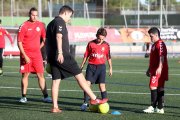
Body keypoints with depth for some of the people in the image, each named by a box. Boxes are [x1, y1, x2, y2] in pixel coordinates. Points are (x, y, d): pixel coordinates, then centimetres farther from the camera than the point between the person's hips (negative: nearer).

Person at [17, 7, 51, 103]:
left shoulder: (40, 25, 4)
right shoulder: (24, 26, -8)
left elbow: (44, 38, 18)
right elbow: (19, 42, -9)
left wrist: (39, 47, 10)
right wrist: (25, 56, -15)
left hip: (37, 54, 3)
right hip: (26, 54, -3)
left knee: (41, 75, 1)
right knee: (25, 75, 1)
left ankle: (45, 96, 2)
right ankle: (24, 97, 8)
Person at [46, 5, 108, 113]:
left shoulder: (51, 24, 22)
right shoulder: (60, 22, -6)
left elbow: (48, 40, 28)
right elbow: (58, 36, -21)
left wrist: (50, 58, 33)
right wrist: (60, 53, -29)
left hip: (52, 56, 9)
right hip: (63, 56, -9)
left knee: (56, 81, 6)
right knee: (79, 76, -4)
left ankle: (55, 107, 1)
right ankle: (94, 99, -3)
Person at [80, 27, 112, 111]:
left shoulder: (106, 45, 1)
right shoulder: (91, 44, -1)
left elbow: (108, 57, 11)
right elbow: (86, 55, 8)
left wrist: (110, 68, 12)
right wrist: (82, 65, 9)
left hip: (101, 66, 0)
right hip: (91, 66, 0)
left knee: (102, 85, -2)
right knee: (87, 84, -7)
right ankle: (85, 103, -3)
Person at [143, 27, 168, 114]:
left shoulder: (160, 44, -12)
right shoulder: (154, 45, 21)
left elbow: (161, 57, -23)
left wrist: (159, 68, -32)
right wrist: (149, 69, 31)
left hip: (159, 70, -10)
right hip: (154, 70, 10)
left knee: (153, 87, -13)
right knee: (160, 88, 9)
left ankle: (153, 107, -12)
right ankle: (160, 108, 10)